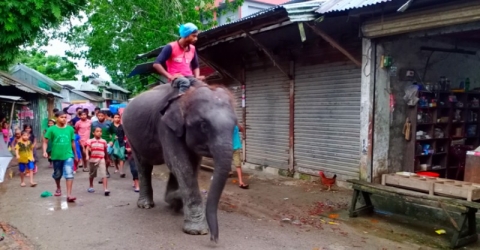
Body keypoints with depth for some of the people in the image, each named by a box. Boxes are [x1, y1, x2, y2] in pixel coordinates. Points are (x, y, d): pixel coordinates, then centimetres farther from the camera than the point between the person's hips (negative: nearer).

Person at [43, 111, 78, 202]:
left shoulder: (70, 129, 0)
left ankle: (69, 195, -14)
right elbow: (45, 141, -3)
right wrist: (45, 151, -17)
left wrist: (75, 154, 16)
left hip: (68, 155, 0)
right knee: (57, 174, 19)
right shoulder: (52, 129, -6)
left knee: (69, 174, -12)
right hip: (56, 156, 0)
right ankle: (58, 188, 46)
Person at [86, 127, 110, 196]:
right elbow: (87, 149, -16)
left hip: (101, 160, -1)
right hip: (92, 160, 1)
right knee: (92, 175, 19)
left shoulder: (104, 141, 2)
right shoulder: (90, 141, -3)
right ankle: (91, 187, 40)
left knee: (104, 175, -12)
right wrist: (87, 156, -33)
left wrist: (106, 160, 17)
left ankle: (106, 189, -17)